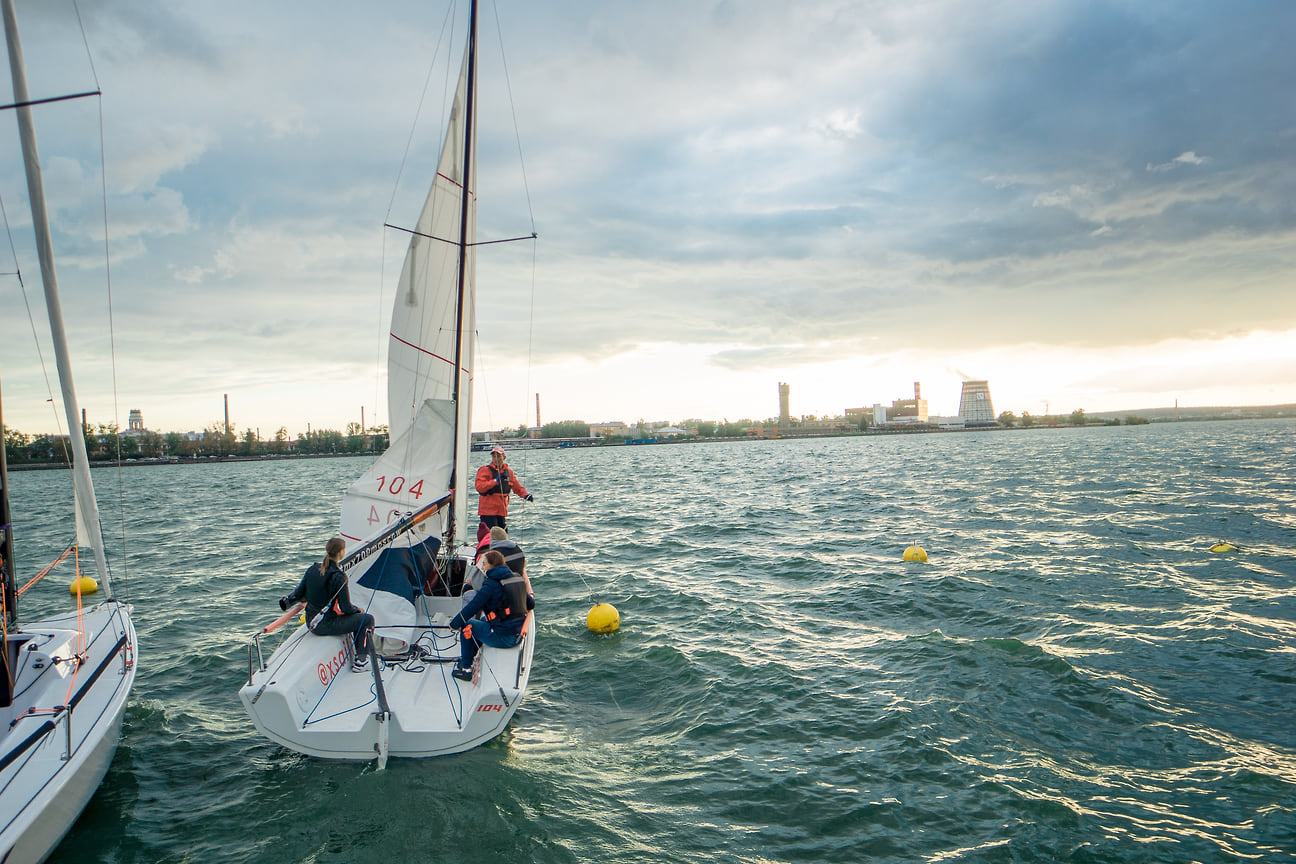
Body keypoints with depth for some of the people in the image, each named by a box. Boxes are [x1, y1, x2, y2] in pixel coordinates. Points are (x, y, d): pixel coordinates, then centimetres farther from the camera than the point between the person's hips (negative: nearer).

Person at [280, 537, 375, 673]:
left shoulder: (312, 569, -2)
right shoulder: (338, 576, -22)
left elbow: (300, 593, 7)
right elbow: (346, 608, -17)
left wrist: (287, 600, 29)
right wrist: (358, 609, 4)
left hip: (311, 623, 8)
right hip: (328, 625, -8)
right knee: (367, 619, 8)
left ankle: (350, 654, 36)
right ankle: (360, 661, 5)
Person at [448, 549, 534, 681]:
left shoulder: (491, 584, -15)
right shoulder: (518, 578, 7)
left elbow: (473, 606, -11)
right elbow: (531, 604, 15)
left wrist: (454, 623, 2)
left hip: (502, 638, -8)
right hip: (518, 635, 8)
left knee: (467, 625, 10)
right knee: (483, 620, 31)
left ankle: (466, 669, 15)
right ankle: (467, 657, 42)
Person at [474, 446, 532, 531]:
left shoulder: (508, 471, 13)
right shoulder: (485, 470, -5)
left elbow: (517, 486, 16)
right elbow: (479, 487, -18)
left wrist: (525, 495, -3)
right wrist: (495, 481, -25)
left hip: (502, 511, 6)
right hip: (488, 510, -6)